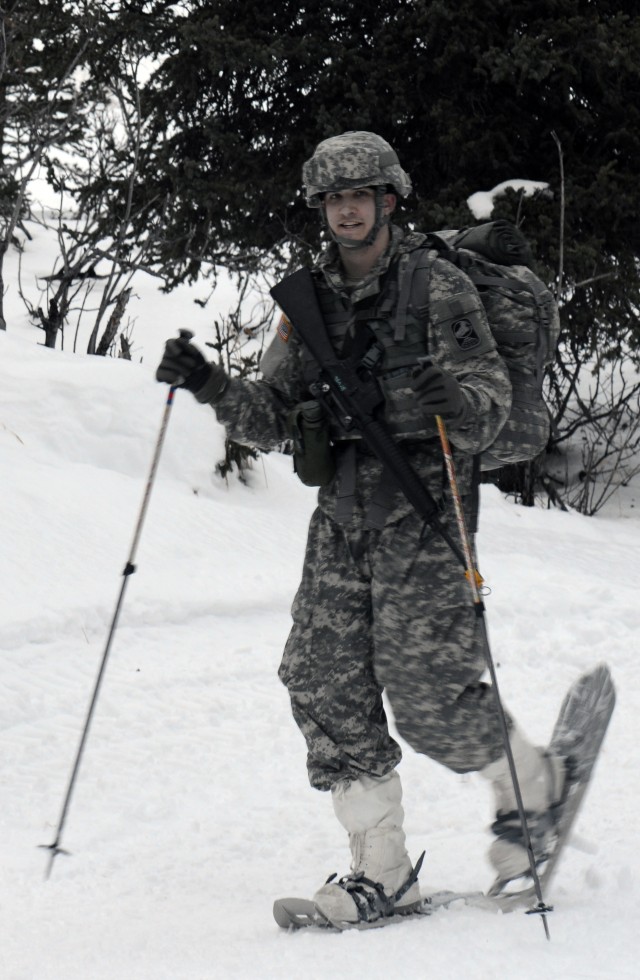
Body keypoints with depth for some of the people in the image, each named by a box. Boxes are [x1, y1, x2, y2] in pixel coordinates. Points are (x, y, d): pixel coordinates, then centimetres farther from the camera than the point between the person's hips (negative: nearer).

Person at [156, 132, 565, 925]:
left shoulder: (439, 288, -3)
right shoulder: (310, 300, 13)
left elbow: (491, 406, -8)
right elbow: (273, 420, 11)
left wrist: (454, 402, -31)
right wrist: (213, 388, -7)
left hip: (423, 505, -5)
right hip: (342, 511, 5)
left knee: (427, 693, -9)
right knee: (326, 686, -3)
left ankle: (531, 784, 19)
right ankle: (381, 872, 3)